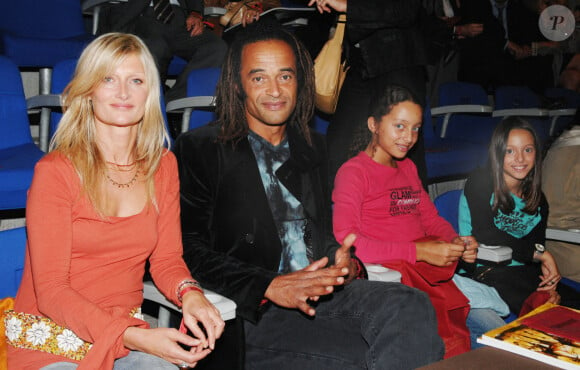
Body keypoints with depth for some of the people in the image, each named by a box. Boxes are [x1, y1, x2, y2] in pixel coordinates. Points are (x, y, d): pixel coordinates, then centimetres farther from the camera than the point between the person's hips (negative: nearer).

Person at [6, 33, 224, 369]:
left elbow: (167, 258, 7)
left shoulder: (163, 166, 4)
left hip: (128, 332, 5)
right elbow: (50, 290, -13)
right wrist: (133, 338, -25)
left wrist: (190, 294, -17)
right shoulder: (55, 171, -11)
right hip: (51, 340, -4)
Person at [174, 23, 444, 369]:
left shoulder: (313, 146, 21)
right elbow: (191, 250, -6)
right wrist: (270, 286, -18)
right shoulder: (200, 148, 2)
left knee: (414, 307, -24)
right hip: (252, 314, -5)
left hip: (327, 293, 6)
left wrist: (346, 263, -1)